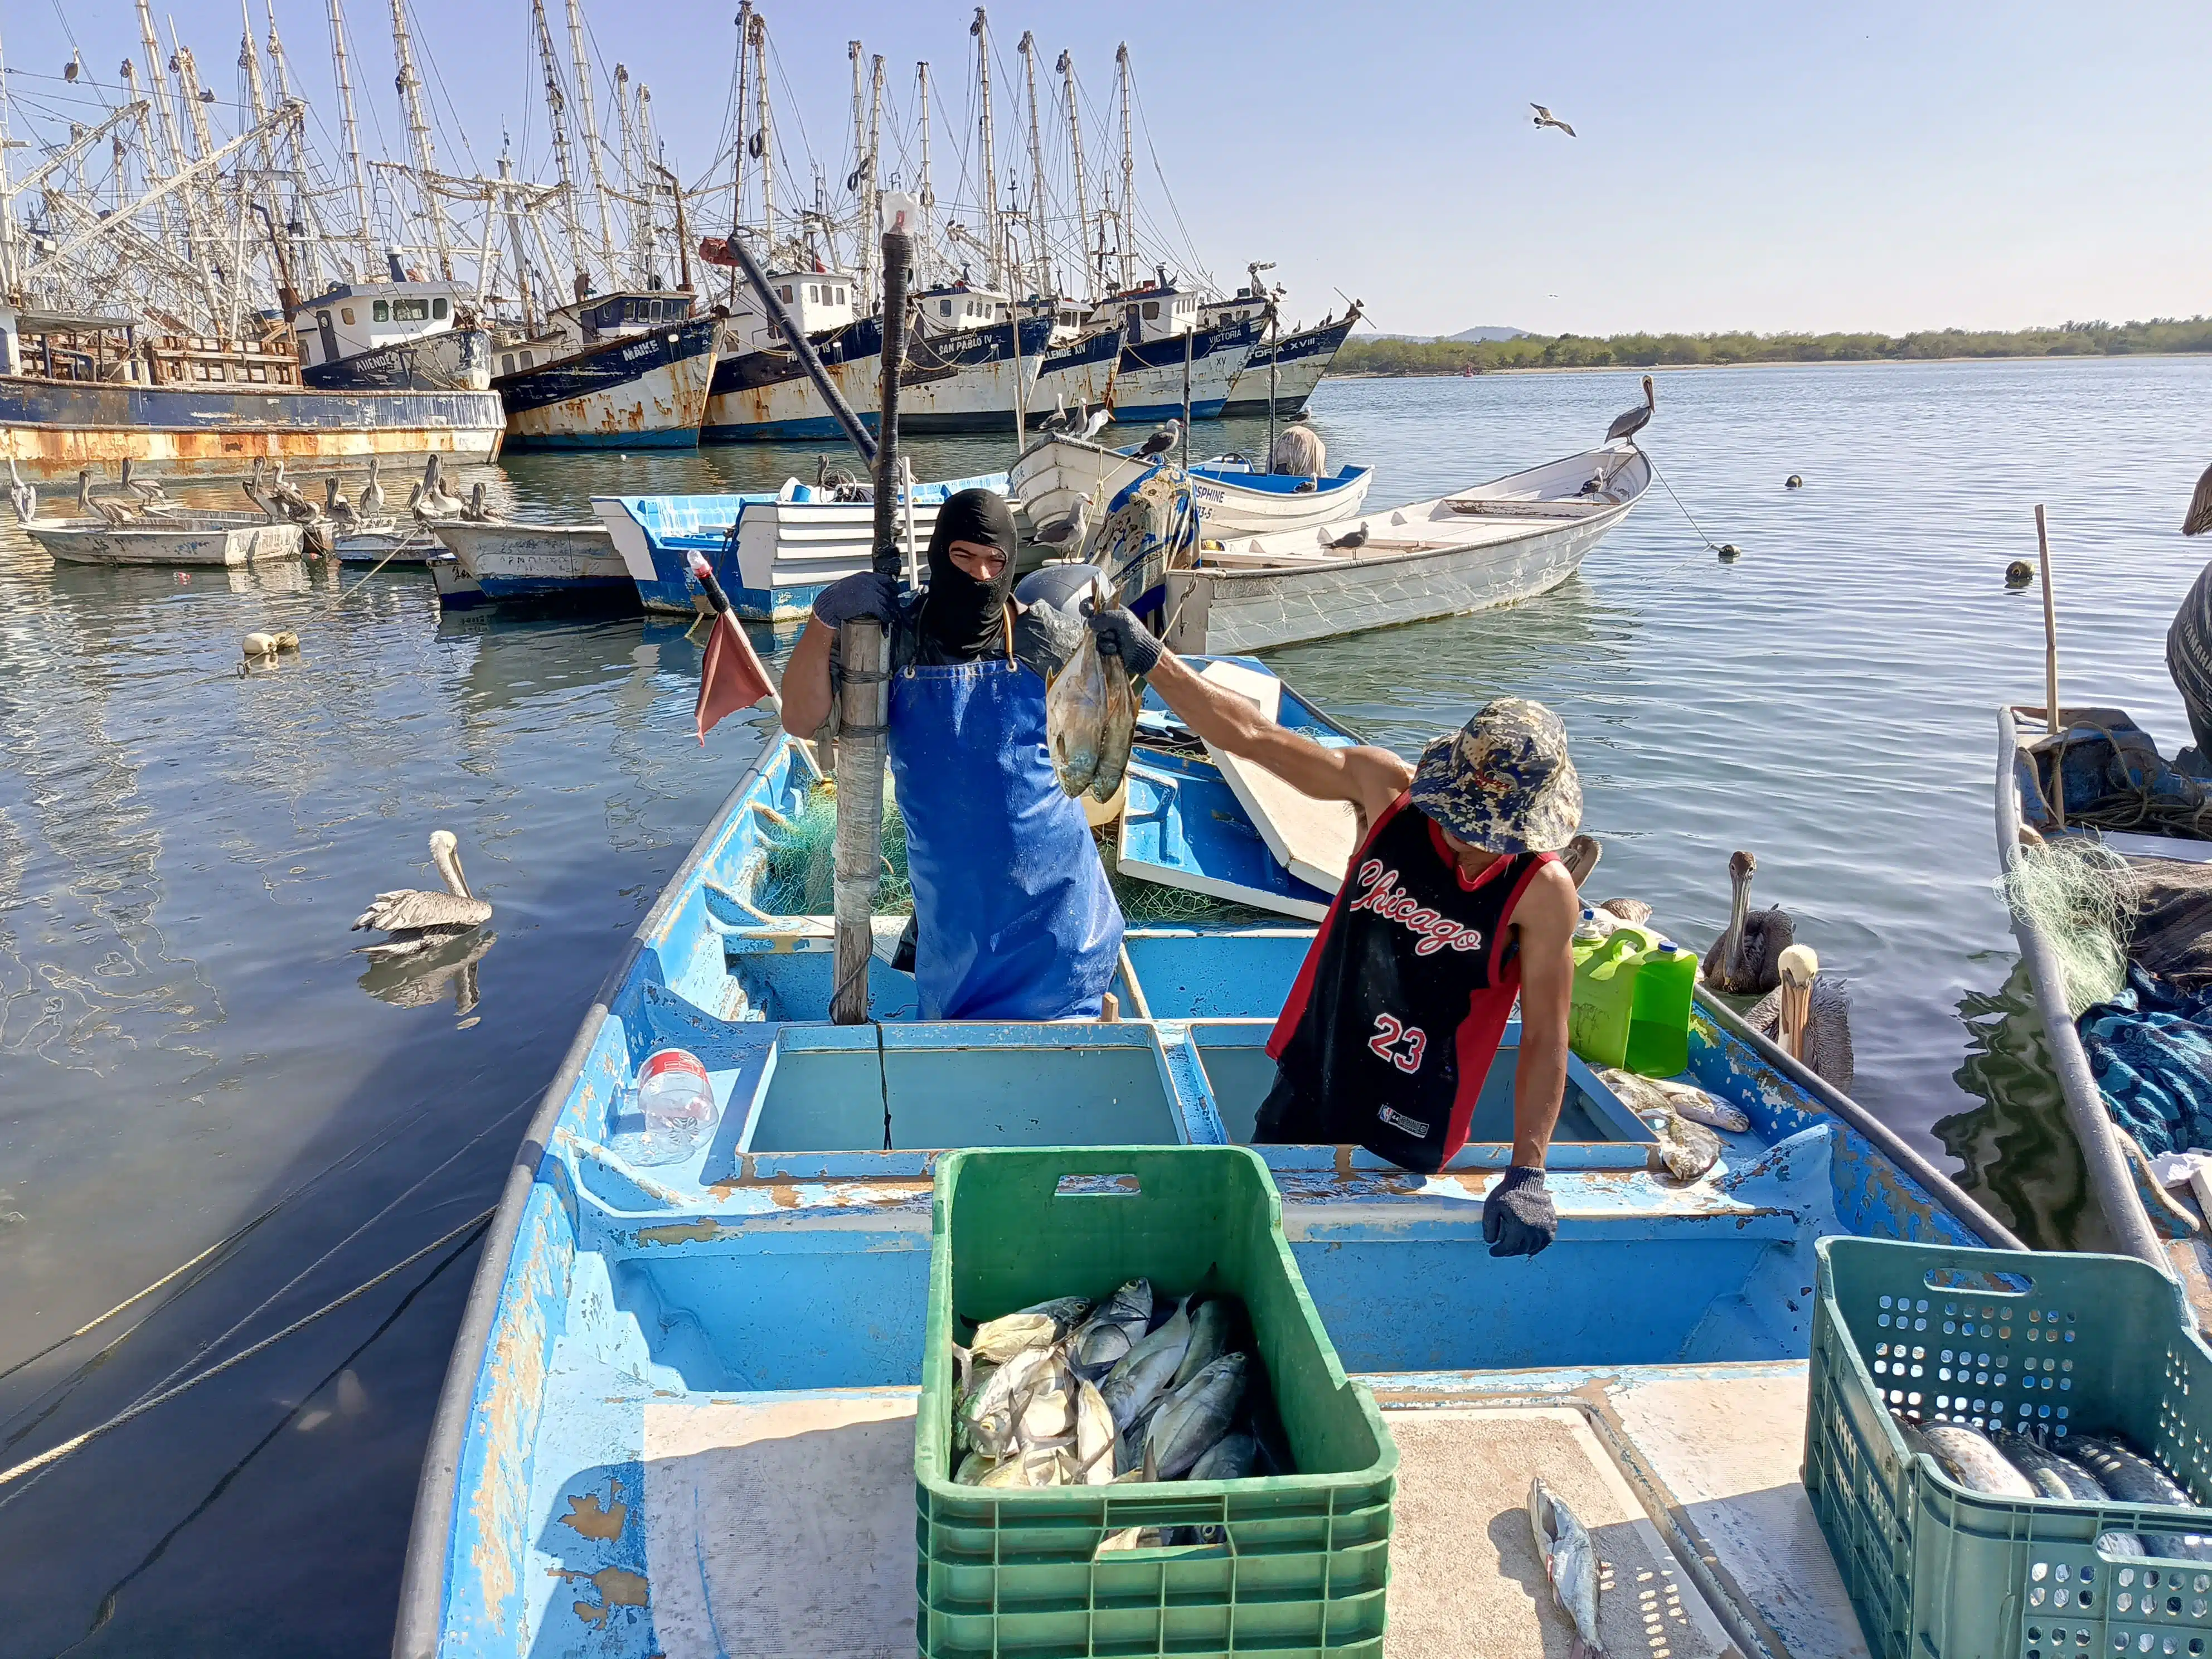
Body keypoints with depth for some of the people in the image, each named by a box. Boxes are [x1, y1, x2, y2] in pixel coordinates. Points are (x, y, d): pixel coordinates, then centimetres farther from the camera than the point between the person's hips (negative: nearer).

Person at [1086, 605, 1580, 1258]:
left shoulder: (1543, 892, -18)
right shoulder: (1388, 789, -11)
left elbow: (1545, 1037, -15)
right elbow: (1251, 736, -7)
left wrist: (1527, 1174, -19)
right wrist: (1151, 658, -12)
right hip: (1306, 1092, 3)